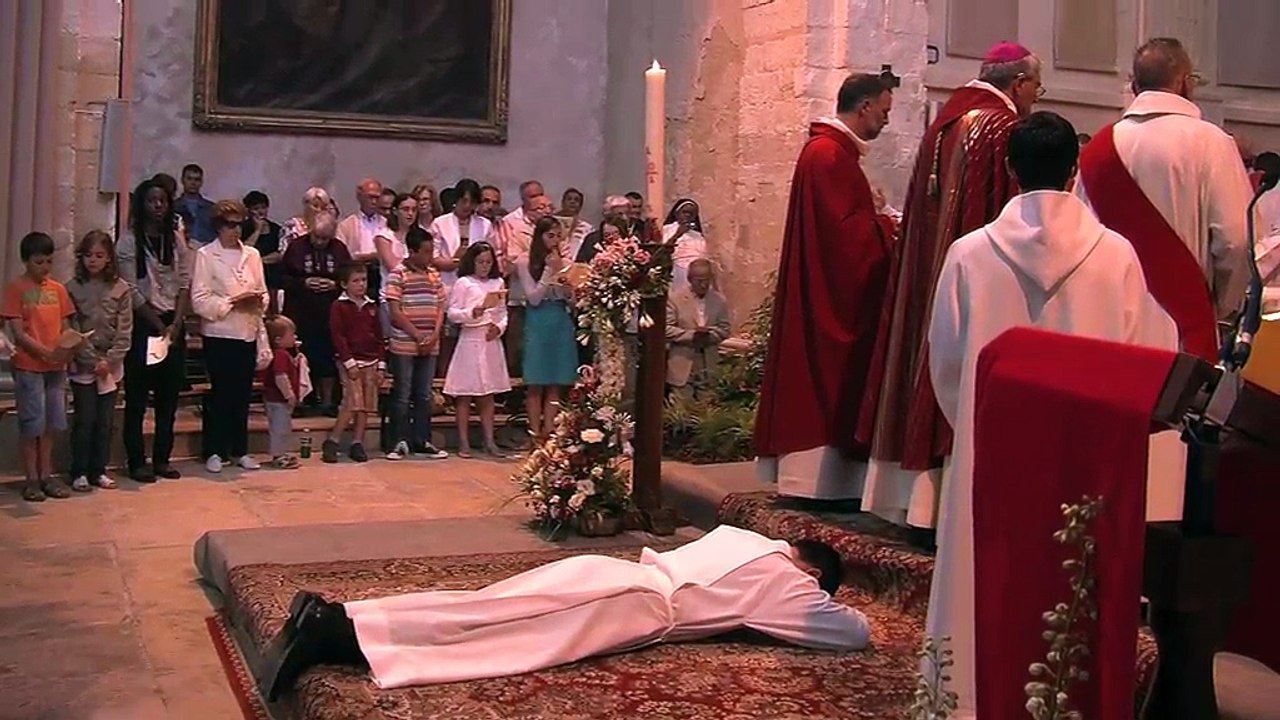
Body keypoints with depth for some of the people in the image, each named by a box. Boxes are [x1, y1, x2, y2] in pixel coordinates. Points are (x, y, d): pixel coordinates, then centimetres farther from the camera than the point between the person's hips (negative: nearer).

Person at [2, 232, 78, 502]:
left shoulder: (58, 289, 10)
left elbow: (65, 328, 11)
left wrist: (68, 348, -11)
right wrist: (46, 352, -22)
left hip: (56, 366, 5)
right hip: (28, 366, -4)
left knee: (52, 423, 9)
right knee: (31, 424, 0)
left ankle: (46, 475, 19)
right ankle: (32, 479, 8)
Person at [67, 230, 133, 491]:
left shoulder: (121, 289, 0)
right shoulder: (73, 288, -2)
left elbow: (124, 331, -2)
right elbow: (72, 330, -6)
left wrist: (110, 360, -12)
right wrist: (93, 361, -12)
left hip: (111, 366, 2)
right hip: (83, 365, -2)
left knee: (106, 421, 7)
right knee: (84, 419, 0)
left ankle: (98, 471, 17)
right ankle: (79, 472, 10)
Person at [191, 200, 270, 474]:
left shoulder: (252, 255, 10)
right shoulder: (206, 255, -4)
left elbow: (263, 293, 14)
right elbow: (199, 300, -10)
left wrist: (259, 300, -8)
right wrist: (232, 301, -16)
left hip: (248, 333, 4)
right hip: (219, 333, -4)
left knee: (243, 394, 9)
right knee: (220, 394, 0)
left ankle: (239, 450, 18)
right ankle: (214, 452, 10)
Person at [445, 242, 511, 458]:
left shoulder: (498, 283, 11)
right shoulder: (463, 283, -2)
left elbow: (503, 313, 13)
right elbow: (452, 314, -6)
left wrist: (499, 327, -6)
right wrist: (472, 313, -21)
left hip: (492, 341, 4)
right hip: (470, 341, -4)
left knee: (488, 394, 8)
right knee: (465, 395, 0)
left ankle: (489, 441, 12)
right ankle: (464, 443, 5)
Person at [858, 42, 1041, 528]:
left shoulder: (942, 124, 13)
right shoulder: (1005, 130, -11)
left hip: (927, 279, 8)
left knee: (929, 367, 11)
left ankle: (917, 503, 17)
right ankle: (944, 507, -3)